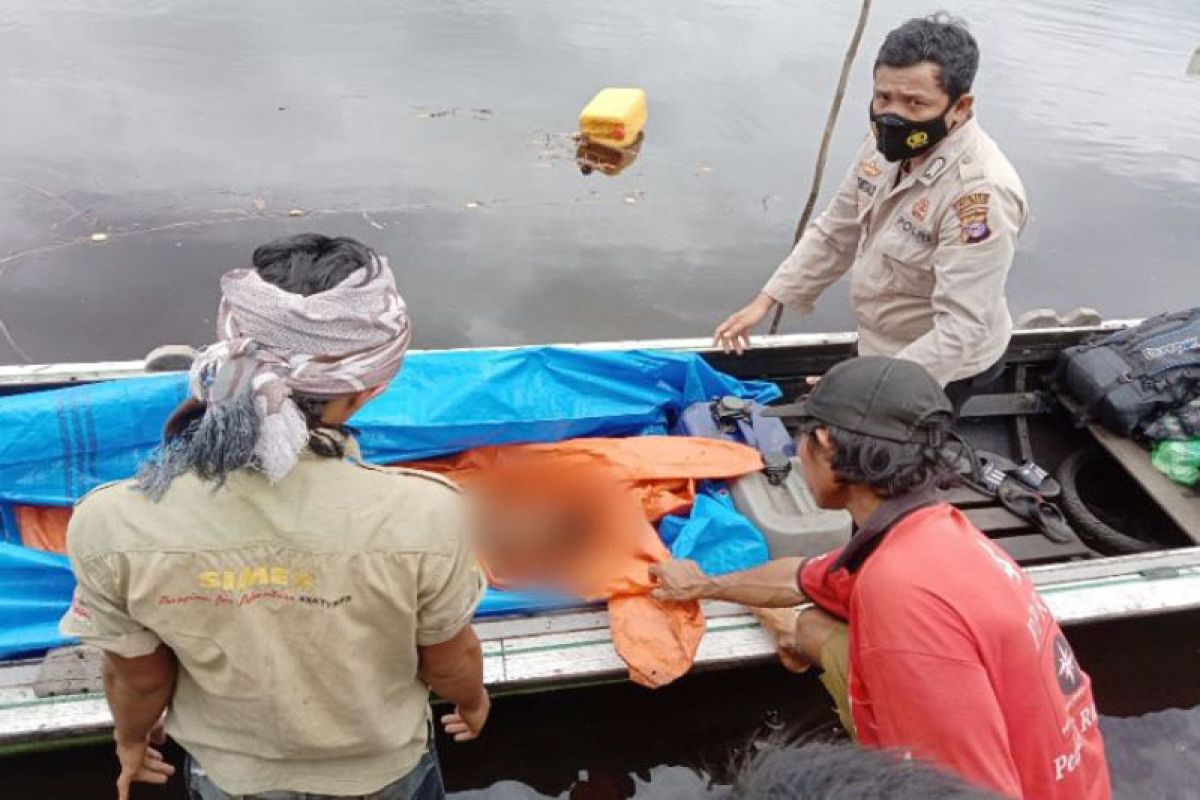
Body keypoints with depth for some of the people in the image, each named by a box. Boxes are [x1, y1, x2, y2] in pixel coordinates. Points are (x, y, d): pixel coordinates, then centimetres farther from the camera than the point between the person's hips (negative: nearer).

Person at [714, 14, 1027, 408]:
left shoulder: (980, 192, -34)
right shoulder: (888, 142, -10)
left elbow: (961, 330, -35)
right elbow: (835, 232, 2)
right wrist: (765, 300, -3)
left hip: (940, 366, -7)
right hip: (882, 346, 7)